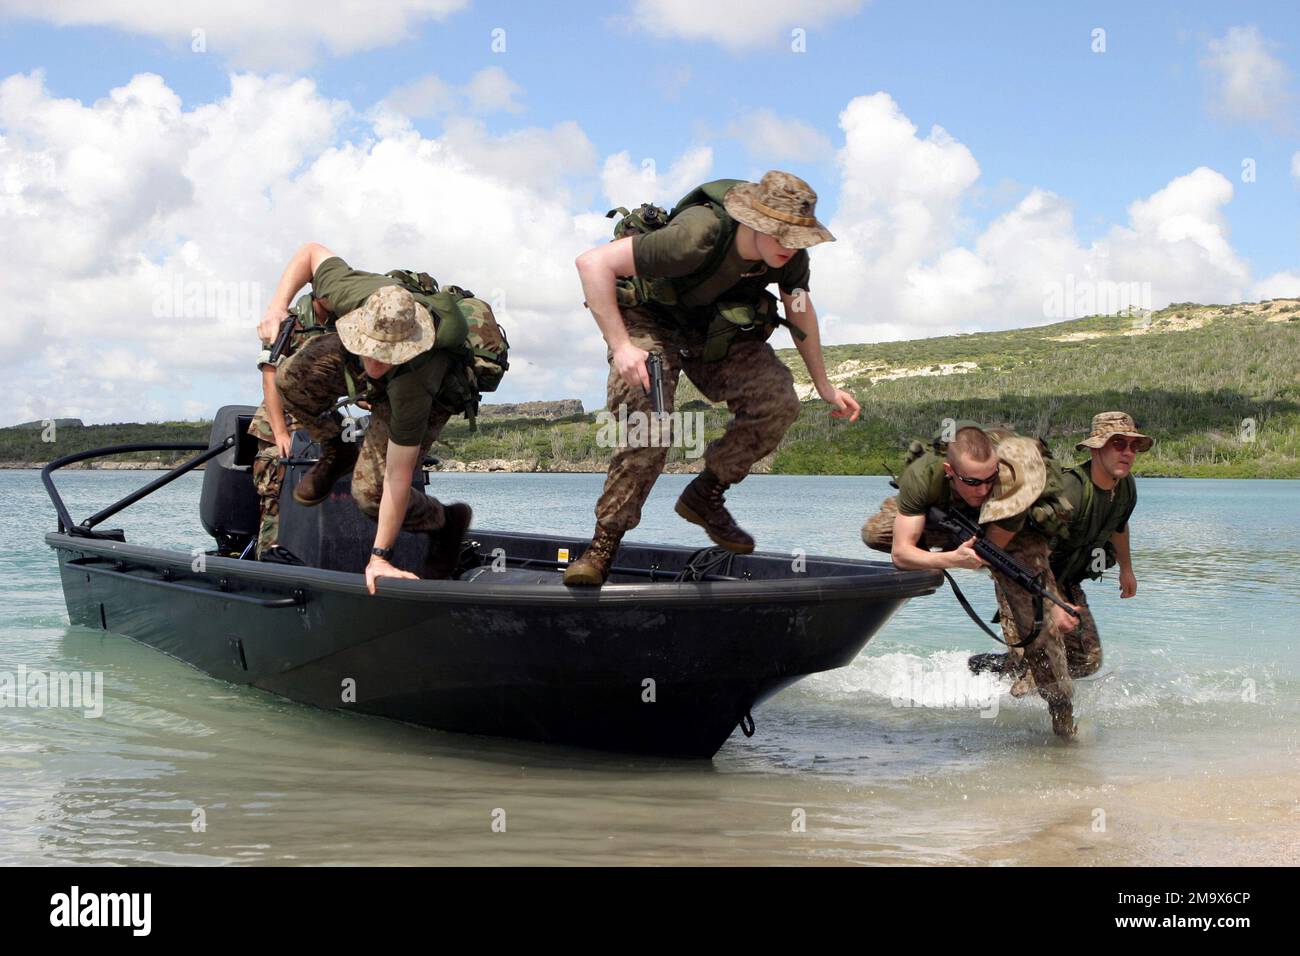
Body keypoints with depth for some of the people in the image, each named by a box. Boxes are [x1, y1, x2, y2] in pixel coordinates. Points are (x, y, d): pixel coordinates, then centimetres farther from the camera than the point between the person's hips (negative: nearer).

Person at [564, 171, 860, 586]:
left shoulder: (790, 253, -19)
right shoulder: (698, 237, -39)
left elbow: (799, 310, 5)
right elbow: (593, 262, -37)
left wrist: (824, 386, 12)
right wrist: (620, 347, -41)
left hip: (718, 329, 5)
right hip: (651, 321, -5)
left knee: (777, 400, -18)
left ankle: (705, 496, 1)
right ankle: (603, 546, -11)